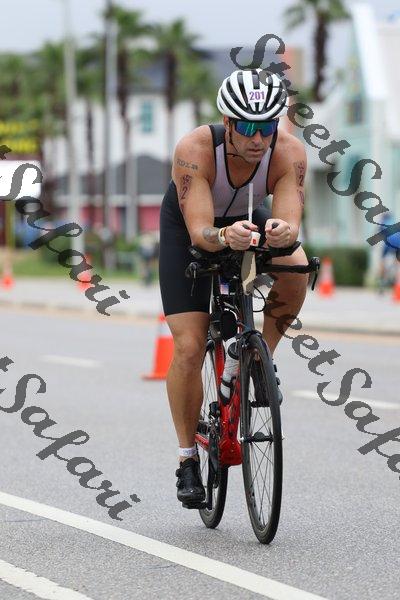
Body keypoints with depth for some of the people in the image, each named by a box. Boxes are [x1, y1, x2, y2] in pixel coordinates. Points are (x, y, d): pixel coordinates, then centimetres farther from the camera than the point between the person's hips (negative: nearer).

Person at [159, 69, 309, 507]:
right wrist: (226, 236, -65)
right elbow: (200, 232, -43)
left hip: (248, 220, 2)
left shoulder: (289, 152, -30)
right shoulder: (194, 150, -37)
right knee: (189, 348, -13)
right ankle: (187, 459, 4)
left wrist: (282, 232, -63)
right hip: (189, 228, -2)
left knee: (295, 269, -31)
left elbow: (291, 221, -40)